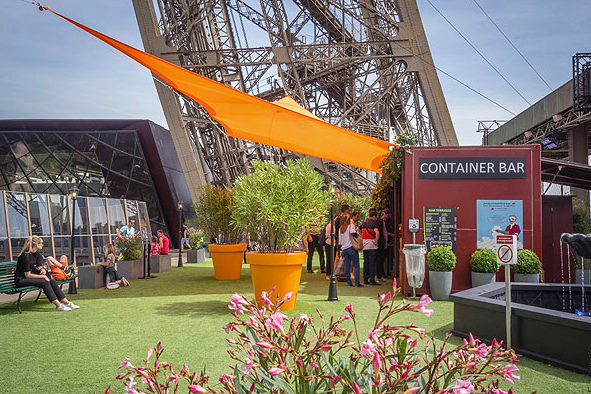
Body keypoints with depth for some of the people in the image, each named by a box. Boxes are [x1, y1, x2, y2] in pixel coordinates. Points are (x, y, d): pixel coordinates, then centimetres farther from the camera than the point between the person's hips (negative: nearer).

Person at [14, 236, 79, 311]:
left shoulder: (37, 253, 6)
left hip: (30, 277, 8)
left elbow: (39, 267, 12)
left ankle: (66, 302, -14)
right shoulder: (25, 255, -20)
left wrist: (42, 270, -11)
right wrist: (43, 276, -17)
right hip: (21, 280, -8)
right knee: (44, 282, -28)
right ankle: (58, 305, -29)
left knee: (52, 281, -12)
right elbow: (27, 275, -20)